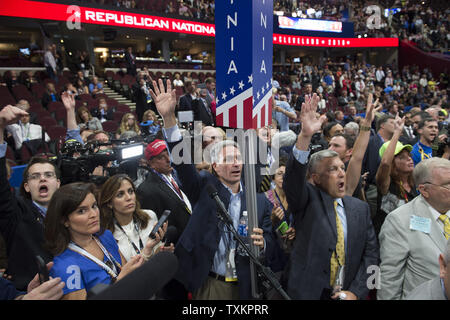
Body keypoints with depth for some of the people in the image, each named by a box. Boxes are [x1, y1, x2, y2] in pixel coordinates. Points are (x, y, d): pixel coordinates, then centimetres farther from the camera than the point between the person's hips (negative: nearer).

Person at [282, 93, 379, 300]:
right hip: (307, 293, -3)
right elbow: (293, 180, -27)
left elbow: (370, 252, 4)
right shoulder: (307, 200, -6)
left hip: (347, 294, 4)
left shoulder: (360, 208, 5)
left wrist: (356, 291, -7)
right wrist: (305, 136, -39)